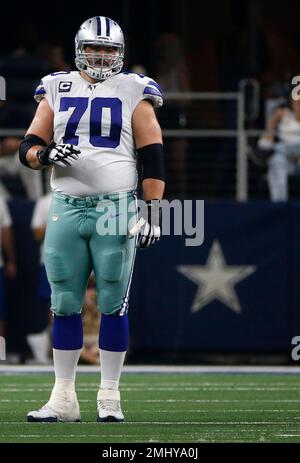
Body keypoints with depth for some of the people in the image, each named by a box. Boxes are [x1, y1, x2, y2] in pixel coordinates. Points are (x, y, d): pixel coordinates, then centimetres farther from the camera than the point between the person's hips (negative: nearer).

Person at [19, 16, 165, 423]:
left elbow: (152, 157, 1)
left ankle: (110, 398, 4)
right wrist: (45, 154, -14)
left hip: (117, 207, -3)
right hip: (66, 207, 3)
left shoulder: (134, 93, 4)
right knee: (64, 304, 3)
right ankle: (63, 398, 9)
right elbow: (28, 147, 10)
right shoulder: (57, 90, 11)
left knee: (113, 305, -2)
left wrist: (152, 211, -6)